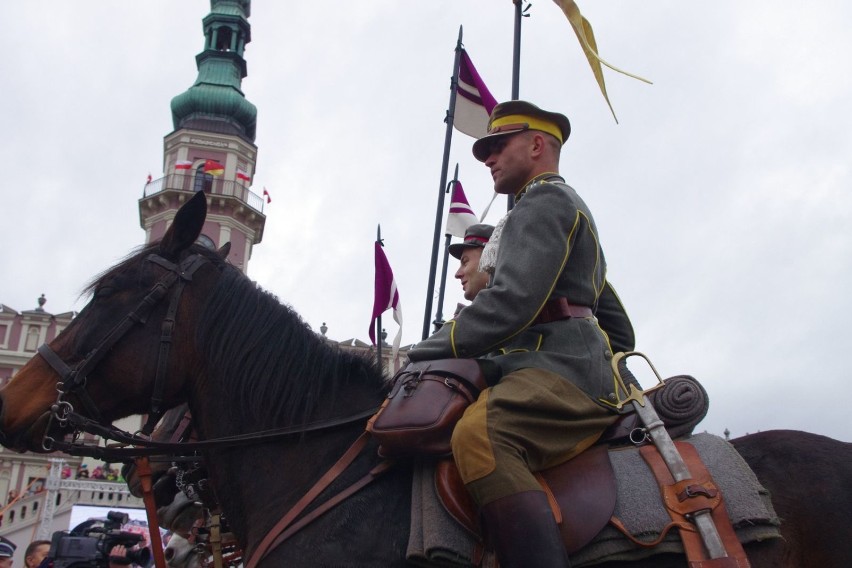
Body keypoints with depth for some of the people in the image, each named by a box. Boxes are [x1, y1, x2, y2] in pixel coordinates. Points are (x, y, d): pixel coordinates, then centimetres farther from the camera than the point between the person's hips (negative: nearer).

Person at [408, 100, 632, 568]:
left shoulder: (544, 201, -1)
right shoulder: (572, 212, 33)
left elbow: (511, 304, -18)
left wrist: (418, 356, -13)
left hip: (556, 368, -12)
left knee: (478, 437, -39)